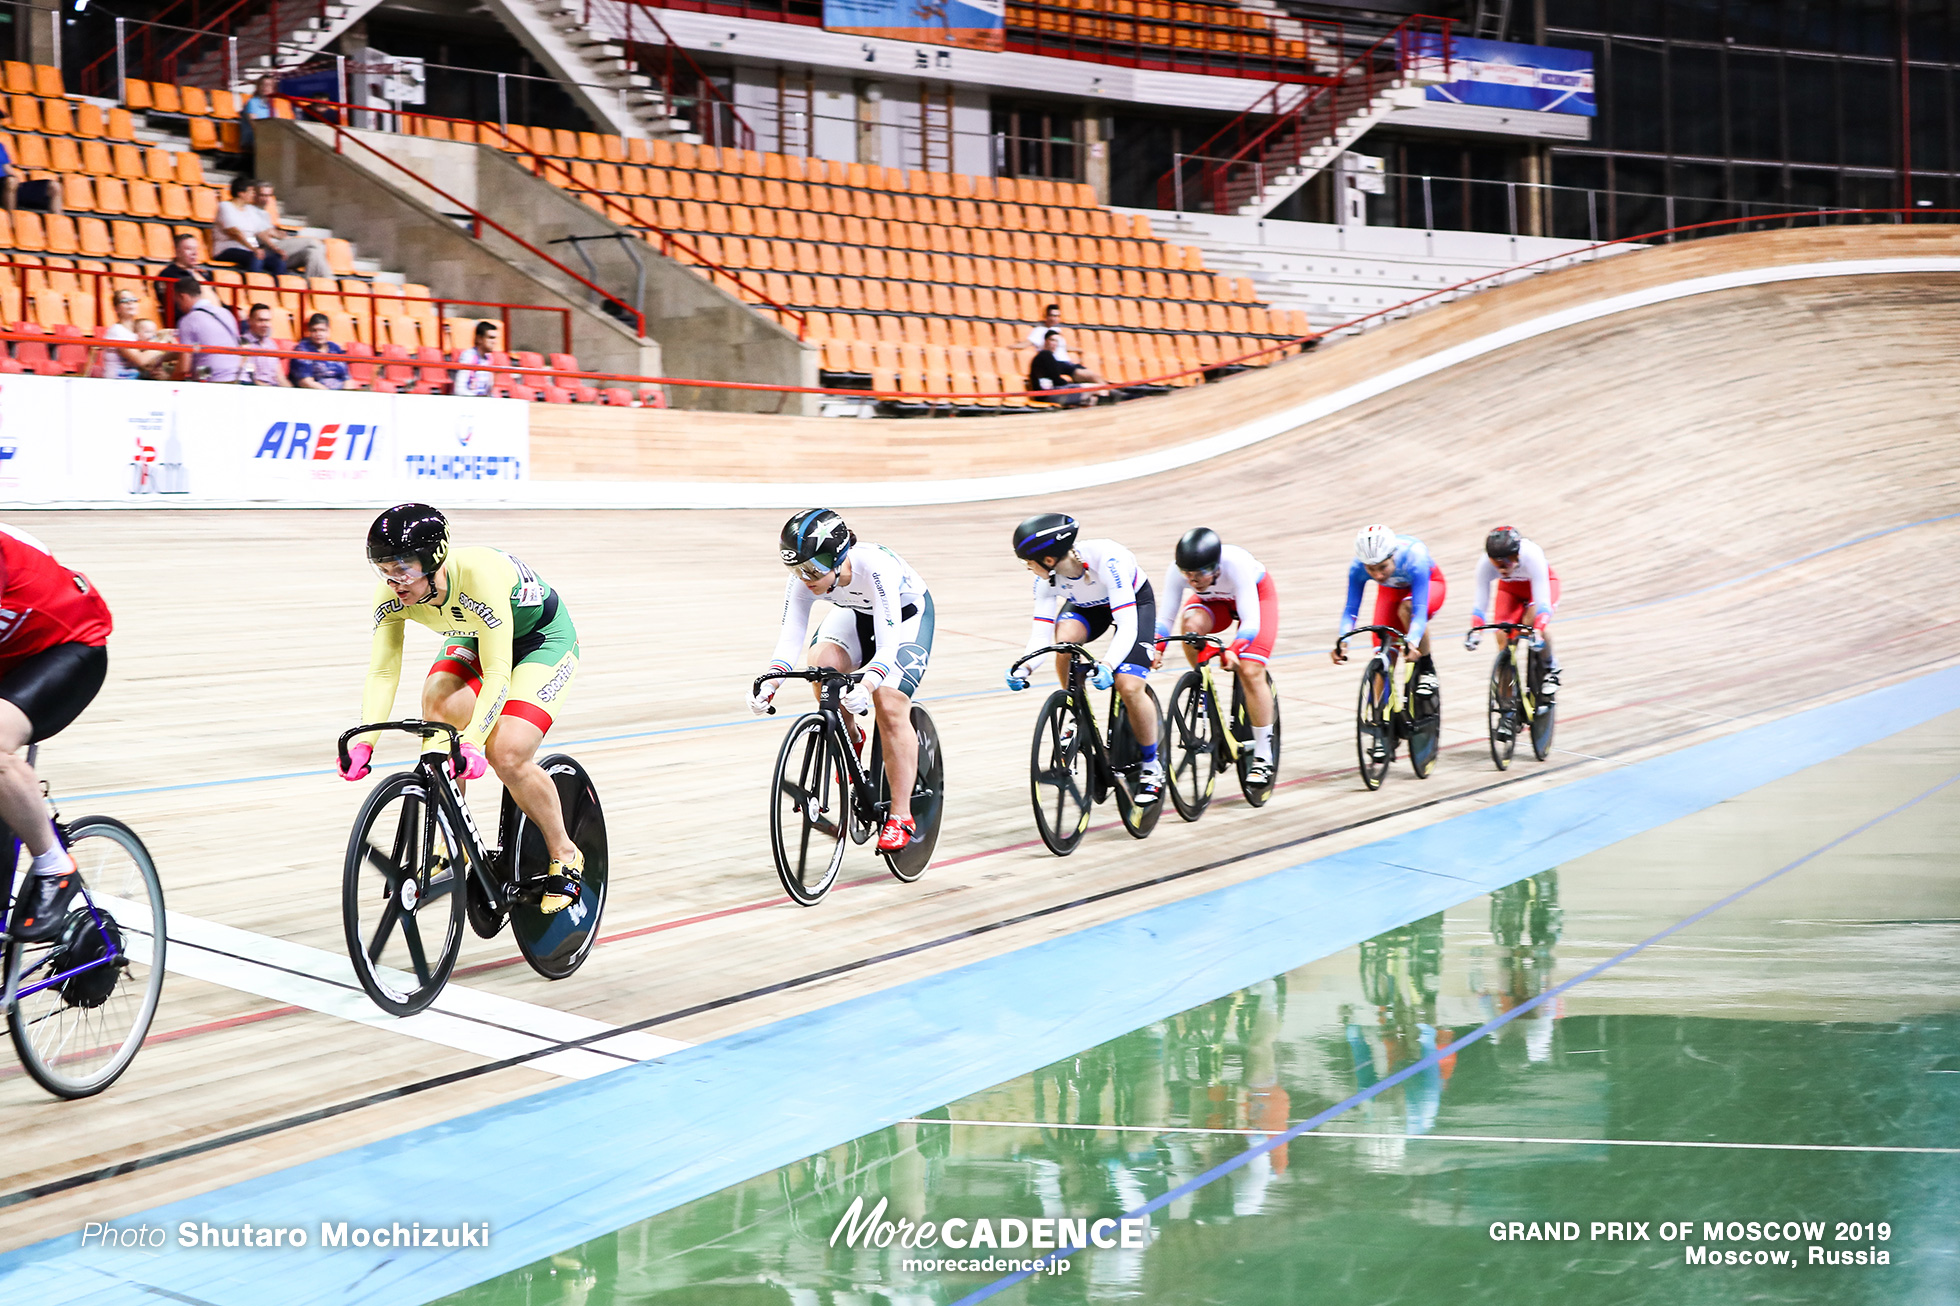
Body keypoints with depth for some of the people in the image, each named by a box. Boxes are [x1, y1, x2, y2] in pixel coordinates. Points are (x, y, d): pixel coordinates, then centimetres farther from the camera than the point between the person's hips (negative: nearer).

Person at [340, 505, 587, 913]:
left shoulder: (479, 574, -39)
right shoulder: (394, 592, -23)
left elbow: (497, 674, -41)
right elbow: (382, 672, -23)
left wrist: (473, 741, -52)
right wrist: (364, 741, -38)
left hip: (542, 638, -5)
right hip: (471, 638, 5)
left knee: (505, 754, -22)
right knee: (439, 702, -25)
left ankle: (564, 856, 2)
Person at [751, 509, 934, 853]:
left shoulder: (875, 567, -41)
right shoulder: (804, 577, -27)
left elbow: (887, 646, -44)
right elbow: (790, 636, -30)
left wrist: (867, 685, -61)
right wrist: (770, 682, -47)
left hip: (907, 615, -4)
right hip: (856, 613, 4)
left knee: (890, 706, -20)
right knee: (821, 662, -26)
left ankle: (901, 817, -10)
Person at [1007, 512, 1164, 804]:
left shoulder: (1105, 558, -40)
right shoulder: (1047, 575, -24)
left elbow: (1127, 626, -43)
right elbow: (1041, 632, -23)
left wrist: (1108, 666, -57)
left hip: (1135, 602, -4)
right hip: (1086, 606, 4)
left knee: (1128, 686, -22)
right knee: (1064, 639, -30)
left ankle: (1151, 765, 1)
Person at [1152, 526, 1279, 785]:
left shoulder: (1236, 565, -41)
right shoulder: (1178, 570, -32)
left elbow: (1251, 621, -43)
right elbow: (1165, 616, -26)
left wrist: (1233, 650, -60)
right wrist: (1156, 647, -45)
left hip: (1257, 595, -3)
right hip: (1213, 601, 3)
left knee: (1250, 672, -19)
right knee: (1190, 624, -32)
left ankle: (1263, 757, -7)